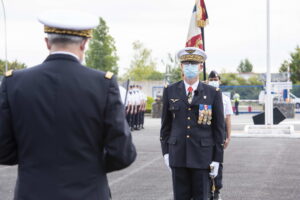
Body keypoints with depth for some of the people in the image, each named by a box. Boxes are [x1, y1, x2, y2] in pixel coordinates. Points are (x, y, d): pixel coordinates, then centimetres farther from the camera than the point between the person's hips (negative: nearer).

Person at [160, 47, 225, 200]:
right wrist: (165, 151, 6)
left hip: (202, 156, -1)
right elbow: (166, 124, 10)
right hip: (178, 155, 1)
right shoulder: (170, 91, 5)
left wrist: (217, 159, -2)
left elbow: (219, 128, 1)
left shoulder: (213, 93, 0)